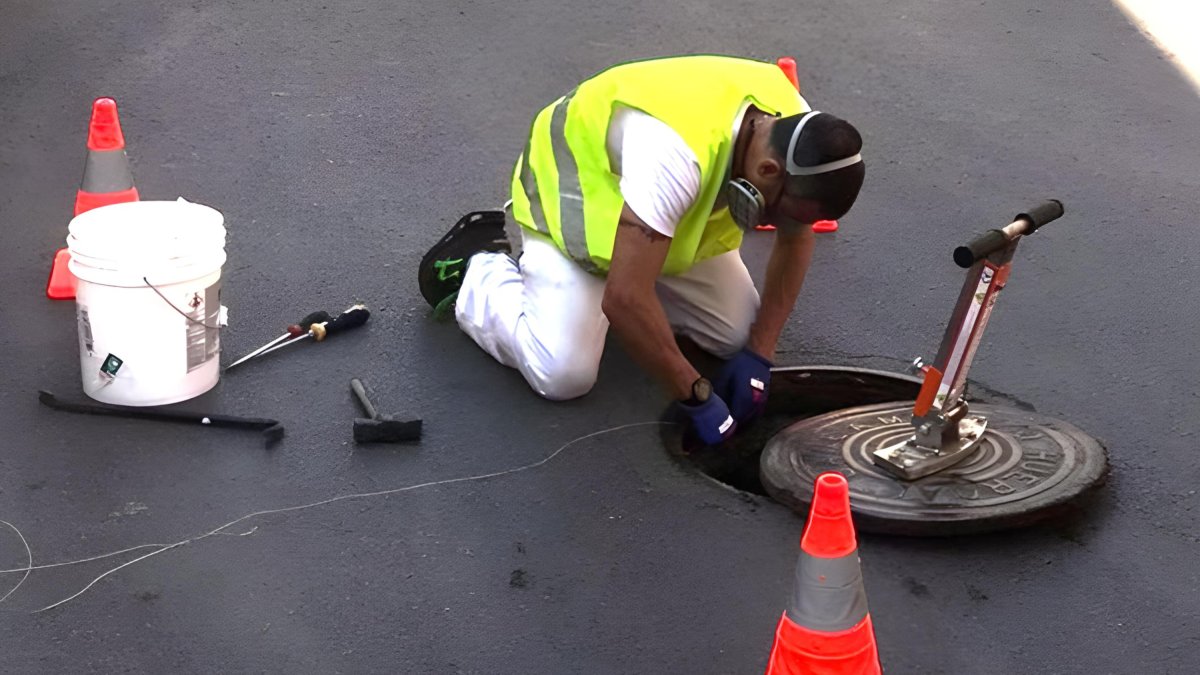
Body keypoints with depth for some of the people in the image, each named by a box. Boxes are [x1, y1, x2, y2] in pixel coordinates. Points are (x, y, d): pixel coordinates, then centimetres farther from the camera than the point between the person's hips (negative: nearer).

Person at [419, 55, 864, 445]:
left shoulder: (796, 131, -21)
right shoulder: (677, 152, -44)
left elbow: (796, 240, -3)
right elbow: (625, 298, -44)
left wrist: (760, 352, -10)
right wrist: (696, 397, -32)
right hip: (571, 200, -6)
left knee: (739, 334, -3)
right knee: (564, 375, -17)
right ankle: (478, 267, 8)